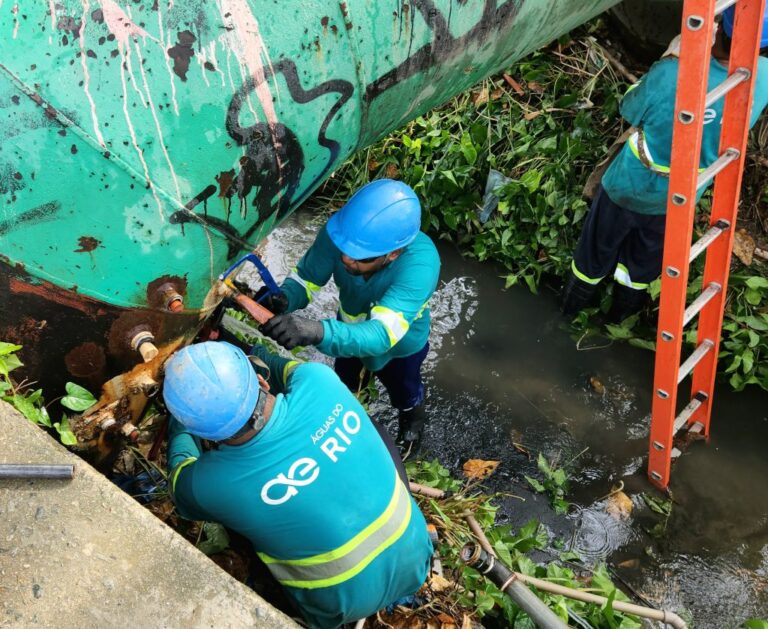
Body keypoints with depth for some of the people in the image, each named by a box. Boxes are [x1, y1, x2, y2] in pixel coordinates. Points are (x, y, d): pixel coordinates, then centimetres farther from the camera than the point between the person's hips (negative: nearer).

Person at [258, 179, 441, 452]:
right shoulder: (339, 232, -37)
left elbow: (381, 334, -54)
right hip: (351, 329, 3)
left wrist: (318, 332, -71)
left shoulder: (420, 263, -47)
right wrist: (283, 299, -49)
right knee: (344, 383, 34)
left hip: (400, 345, -3)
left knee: (404, 396, 30)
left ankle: (413, 418, 67)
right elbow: (304, 278, -25)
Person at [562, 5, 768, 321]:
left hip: (628, 186, -3)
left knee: (597, 247, 25)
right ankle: (623, 309, 54)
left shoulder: (670, 75, -37)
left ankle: (574, 302, 49)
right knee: (647, 254, 30)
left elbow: (630, 111, -14)